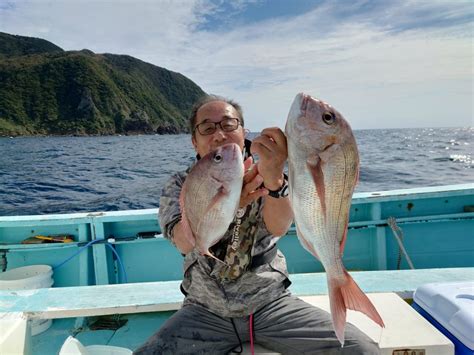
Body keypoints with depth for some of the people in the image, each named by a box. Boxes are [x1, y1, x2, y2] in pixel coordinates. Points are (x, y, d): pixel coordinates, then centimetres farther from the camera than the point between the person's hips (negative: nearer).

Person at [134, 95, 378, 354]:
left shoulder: (263, 176, -4)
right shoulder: (179, 186, -4)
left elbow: (278, 226, -25)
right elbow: (184, 242, -25)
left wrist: (274, 179, -47)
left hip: (272, 302, 0)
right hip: (205, 311, 1)